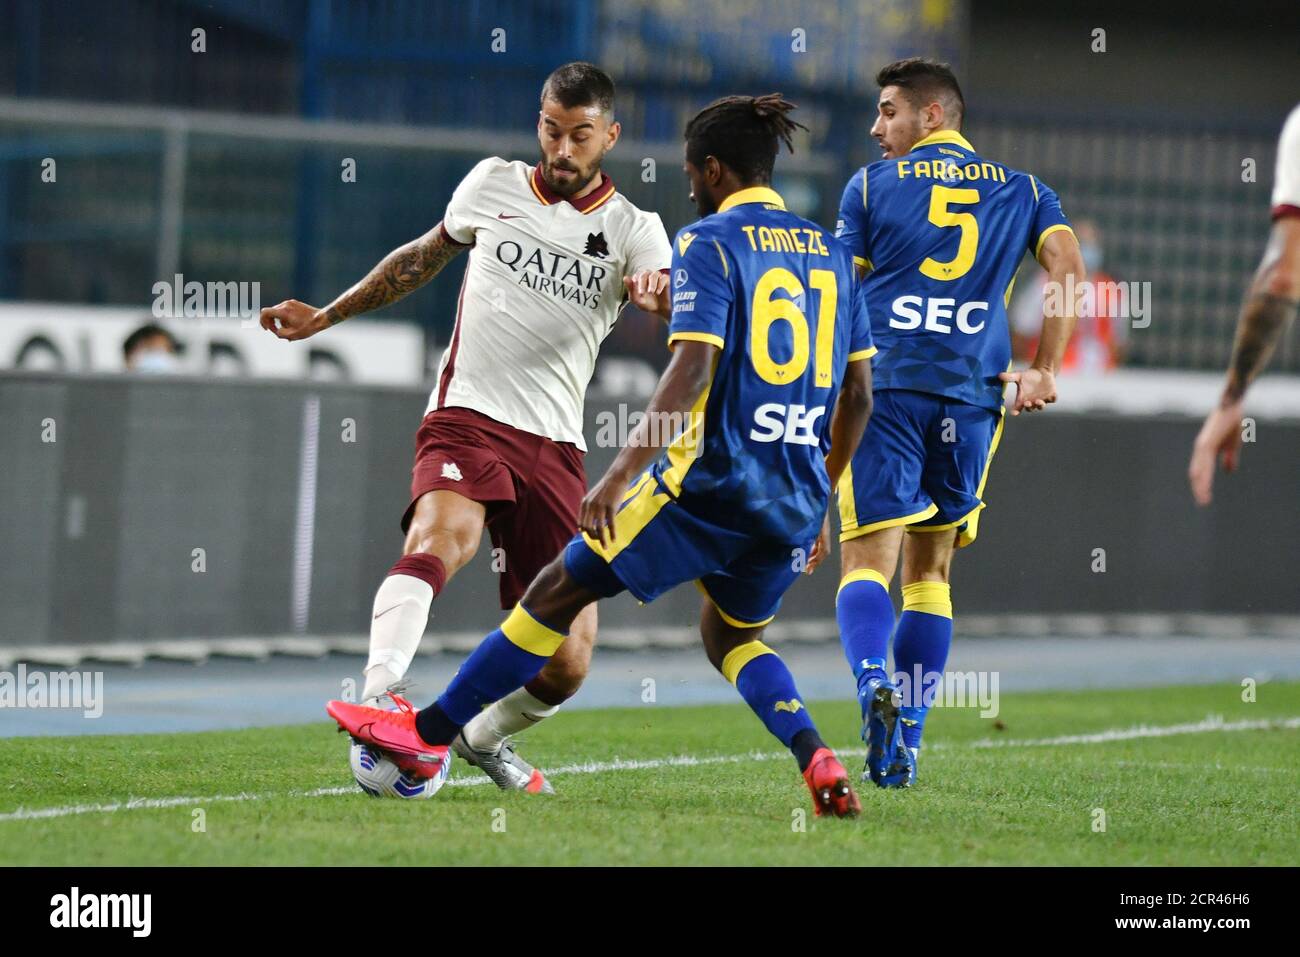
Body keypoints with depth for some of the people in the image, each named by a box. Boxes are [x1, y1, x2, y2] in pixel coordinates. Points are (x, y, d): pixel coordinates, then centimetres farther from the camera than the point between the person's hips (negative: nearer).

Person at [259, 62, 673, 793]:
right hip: (468, 418, -1)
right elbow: (423, 258, 27)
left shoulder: (632, 231, 5)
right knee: (442, 536, -36)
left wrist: (661, 290, -39)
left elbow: (685, 307, -15)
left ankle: (486, 737, 30)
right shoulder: (492, 186, 10)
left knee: (566, 664, -1)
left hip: (555, 448, 1)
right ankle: (378, 696, -54)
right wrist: (325, 316, 30)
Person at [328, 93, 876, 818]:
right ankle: (818, 761, 1)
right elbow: (859, 394, 13)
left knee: (560, 593, 6)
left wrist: (622, 473, -21)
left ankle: (430, 732, 12)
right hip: (794, 504, 6)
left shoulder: (708, 243, -5)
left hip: (709, 485, -6)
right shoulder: (834, 253, 13)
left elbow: (693, 369, -18)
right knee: (731, 636, 26)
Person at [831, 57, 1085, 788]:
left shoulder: (870, 185, 8)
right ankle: (905, 745, 8)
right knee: (931, 570, 13)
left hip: (883, 387, -3)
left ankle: (875, 681, -34)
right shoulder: (1023, 192, 15)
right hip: (973, 395, 3)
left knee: (867, 562, -4)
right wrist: (1045, 372, 1)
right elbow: (1069, 267, 0)